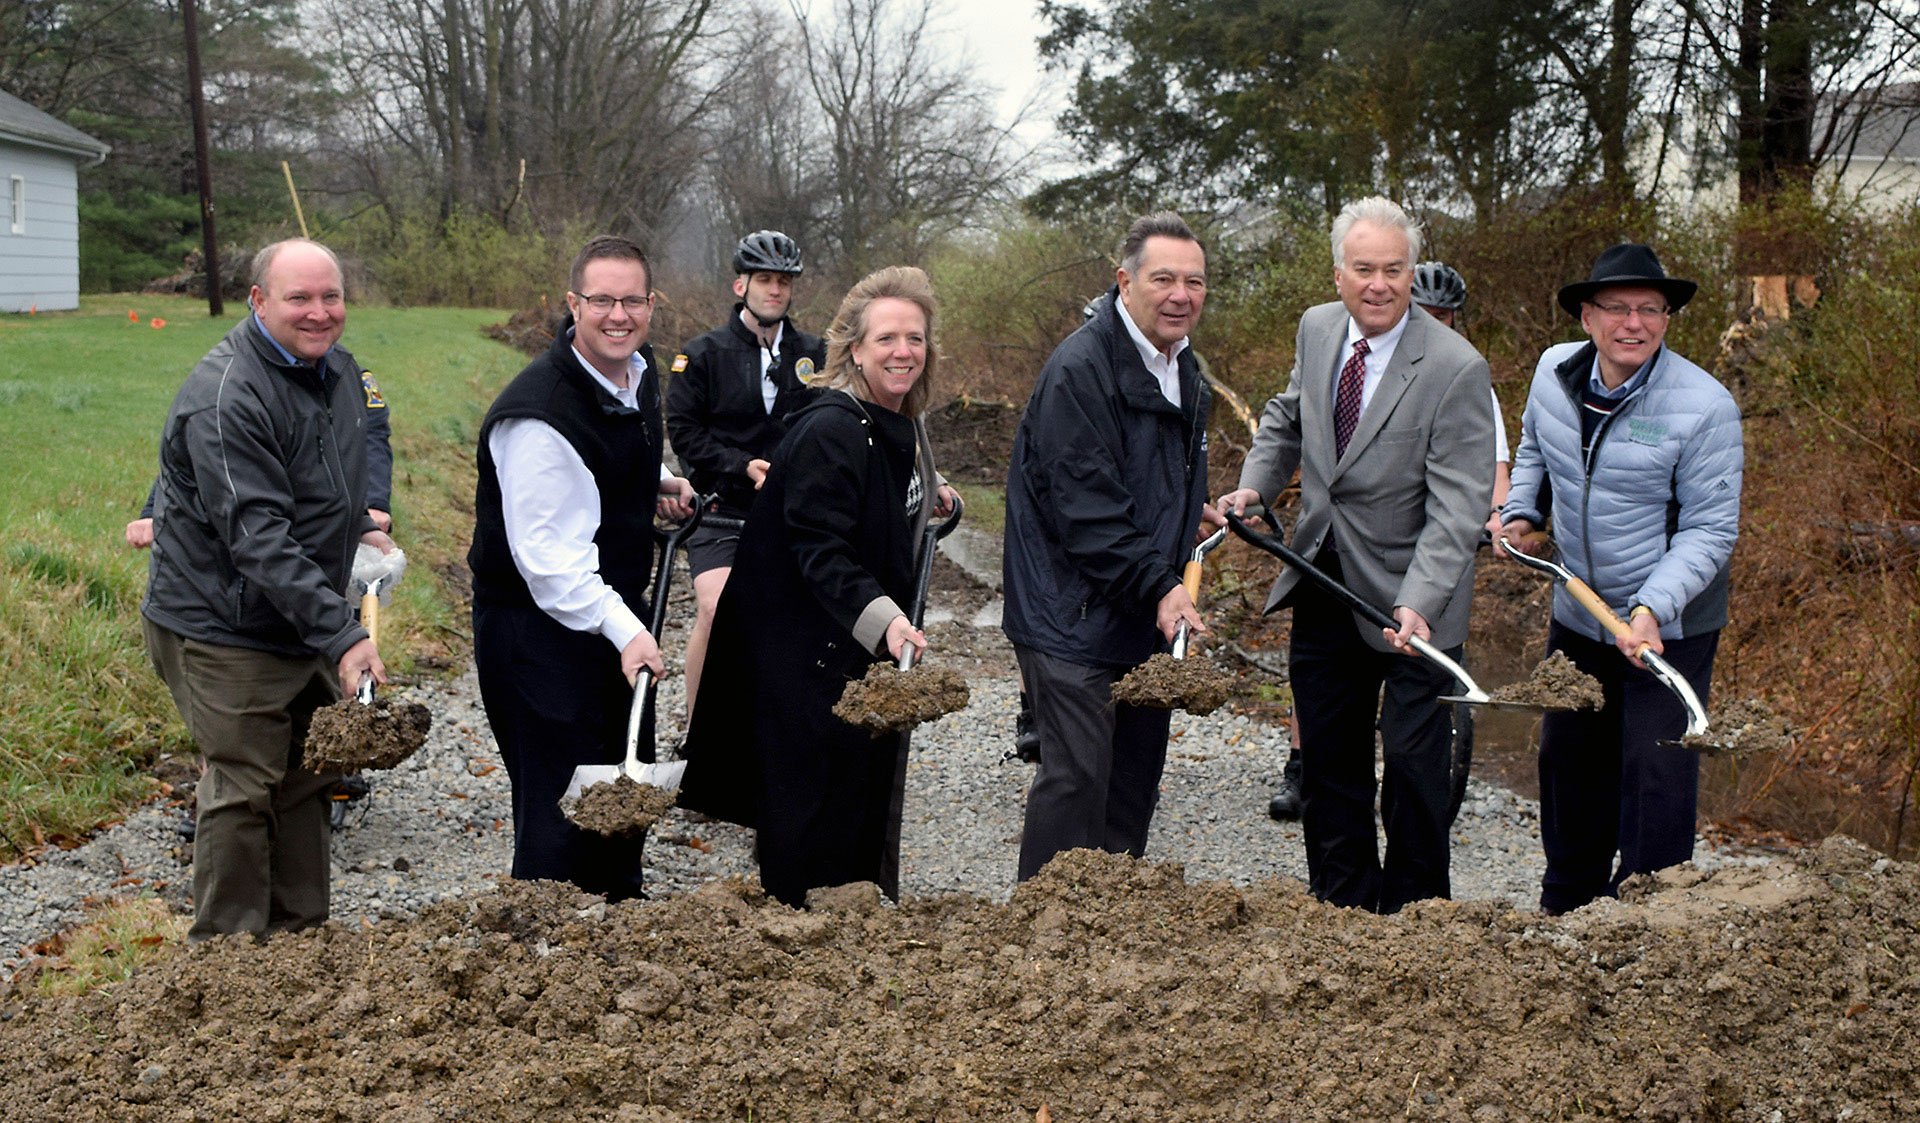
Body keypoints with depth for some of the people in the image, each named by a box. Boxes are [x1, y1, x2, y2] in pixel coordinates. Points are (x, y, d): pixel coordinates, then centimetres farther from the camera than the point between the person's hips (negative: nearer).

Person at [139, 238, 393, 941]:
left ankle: (301, 937, 30)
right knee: (244, 791, -4)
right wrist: (342, 634, -36)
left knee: (304, 782, 16)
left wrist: (359, 529, 11)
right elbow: (257, 538, -31)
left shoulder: (337, 368, 6)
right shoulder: (226, 397, -24)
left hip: (308, 620, 9)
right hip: (224, 627, -9)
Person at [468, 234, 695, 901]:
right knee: (563, 808, -6)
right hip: (539, 628, -9)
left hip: (617, 614, 10)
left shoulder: (641, 375, 4)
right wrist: (622, 629, -37)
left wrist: (655, 486, 6)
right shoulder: (538, 414, -26)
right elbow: (549, 552, -30)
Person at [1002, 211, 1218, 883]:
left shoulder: (1183, 369, 12)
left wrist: (1198, 511, 10)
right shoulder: (1080, 370, -19)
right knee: (1076, 776, -9)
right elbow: (1086, 508, -23)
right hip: (1075, 614, -9)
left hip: (1150, 612, 9)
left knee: (1137, 773, 15)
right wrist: (1159, 587, -25)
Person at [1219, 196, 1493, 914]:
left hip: (1411, 602, -5)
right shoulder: (1317, 330, 0)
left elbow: (1458, 508, -22)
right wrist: (1255, 484, 2)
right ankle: (1342, 906, 29)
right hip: (1325, 586, 6)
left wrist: (1416, 604, -34)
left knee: (1413, 763, 2)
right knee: (1327, 761, 14)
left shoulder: (1455, 369, -19)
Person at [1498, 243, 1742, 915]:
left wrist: (1651, 609, -29)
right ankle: (1566, 908, 39)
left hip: (1669, 627, -6)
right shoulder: (1554, 371, -4)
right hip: (1577, 615, 6)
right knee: (1568, 762, 19)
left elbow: (1709, 530, -18)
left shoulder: (1705, 406, -20)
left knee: (1656, 781, -5)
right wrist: (1522, 514, 5)